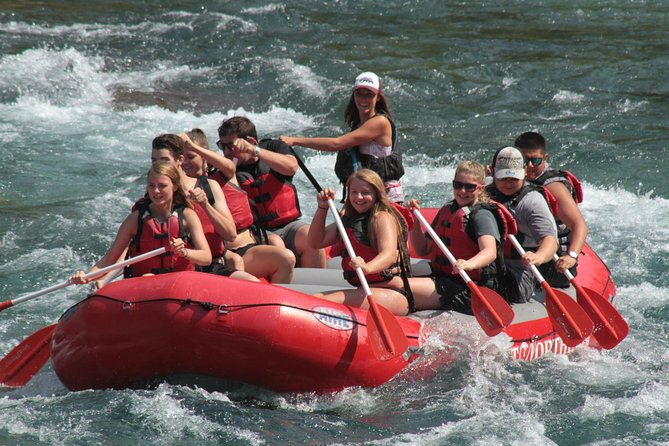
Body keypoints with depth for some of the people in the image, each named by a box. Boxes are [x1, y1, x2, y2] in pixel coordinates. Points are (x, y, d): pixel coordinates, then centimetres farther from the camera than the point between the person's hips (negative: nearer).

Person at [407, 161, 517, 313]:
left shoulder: (482, 214, -9)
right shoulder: (447, 210, 16)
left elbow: (490, 252, -27)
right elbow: (422, 250, 18)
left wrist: (469, 264, -48)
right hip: (443, 280, 8)